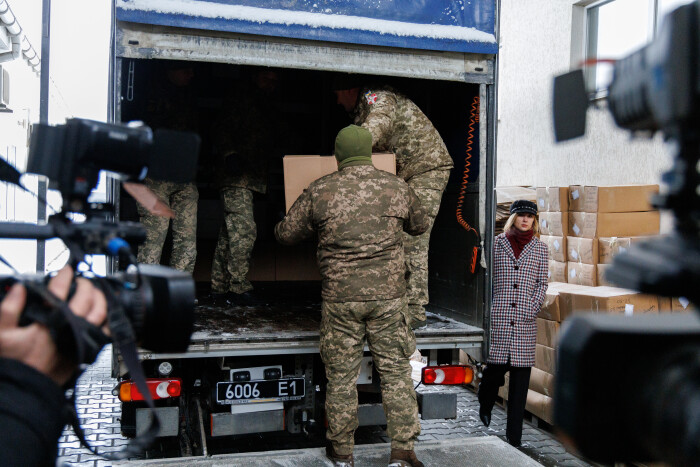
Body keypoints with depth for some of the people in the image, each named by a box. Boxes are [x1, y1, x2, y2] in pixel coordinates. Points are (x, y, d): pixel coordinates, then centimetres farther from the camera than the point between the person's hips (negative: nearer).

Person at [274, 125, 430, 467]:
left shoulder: (319, 192, -3)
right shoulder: (397, 188, 2)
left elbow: (286, 234, 6)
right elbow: (420, 225, 20)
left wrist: (283, 225, 30)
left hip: (340, 298, -1)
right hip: (388, 297, 1)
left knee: (341, 375, 11)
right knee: (395, 371, 11)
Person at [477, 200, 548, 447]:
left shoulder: (539, 248, 9)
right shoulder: (499, 243, 6)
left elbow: (542, 283, 9)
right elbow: (490, 276, 8)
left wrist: (533, 308, -3)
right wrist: (494, 305, 2)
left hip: (525, 318, 1)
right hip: (500, 315, -1)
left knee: (521, 369, 1)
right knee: (497, 362, 0)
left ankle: (514, 433, 10)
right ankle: (485, 403, 35)